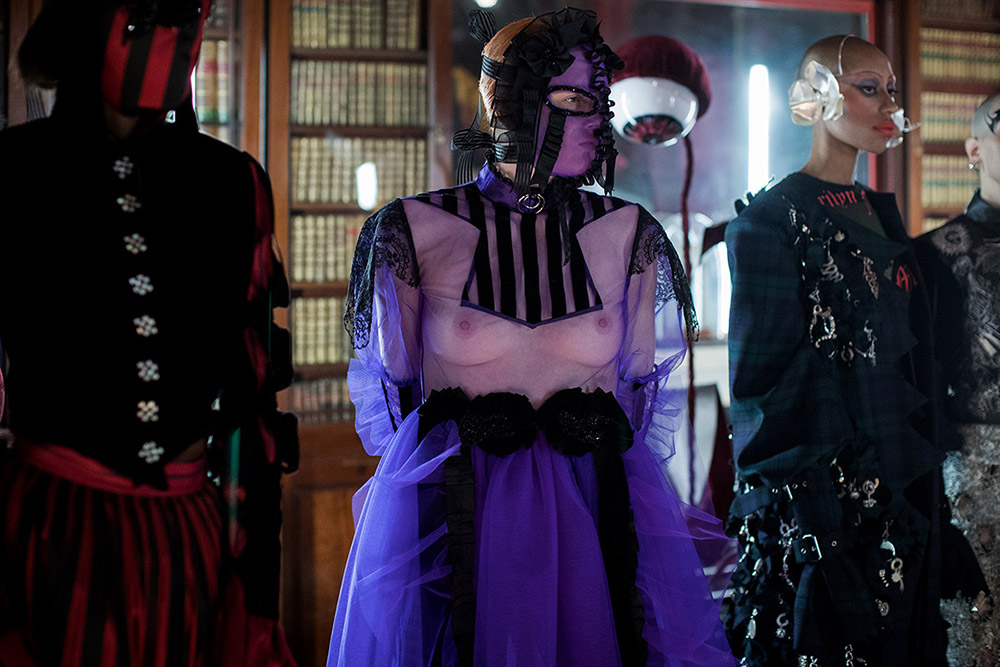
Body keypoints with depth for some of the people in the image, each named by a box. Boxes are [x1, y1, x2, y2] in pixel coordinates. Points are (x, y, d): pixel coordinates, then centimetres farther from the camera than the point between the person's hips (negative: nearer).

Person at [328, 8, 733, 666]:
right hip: (450, 524, -2)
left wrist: (642, 493, 14)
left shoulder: (627, 234, 0)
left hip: (597, 513, 2)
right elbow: (386, 383, 7)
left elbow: (641, 383, 11)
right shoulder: (412, 231, -6)